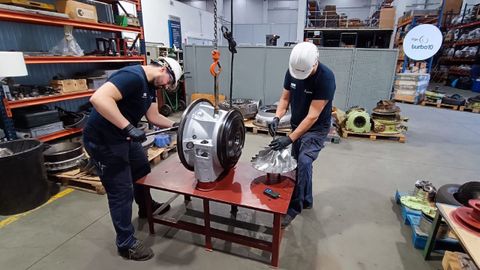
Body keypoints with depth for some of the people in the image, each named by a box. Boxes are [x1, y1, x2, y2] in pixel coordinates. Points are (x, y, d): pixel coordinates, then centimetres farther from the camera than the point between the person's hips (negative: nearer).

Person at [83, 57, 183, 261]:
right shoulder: (133, 76, -25)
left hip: (124, 137, 10)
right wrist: (129, 127, -38)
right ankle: (126, 244, 18)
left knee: (143, 170, 25)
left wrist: (176, 125, 1)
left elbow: (154, 116, 10)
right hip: (102, 140, -10)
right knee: (121, 192, -1)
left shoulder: (150, 85, 7)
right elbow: (98, 98, -37)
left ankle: (146, 208, 51)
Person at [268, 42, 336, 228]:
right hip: (297, 125, 6)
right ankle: (307, 200, 33)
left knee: (303, 163, -19)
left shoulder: (326, 78, -27)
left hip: (316, 128, -6)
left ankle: (294, 207, -3)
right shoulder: (292, 71, -9)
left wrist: (289, 139, -33)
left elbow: (312, 116, -29)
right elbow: (285, 98, 1)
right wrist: (277, 118, -19)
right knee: (300, 164, 13)